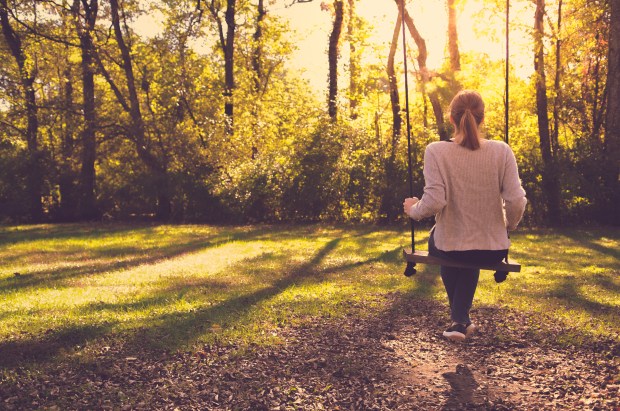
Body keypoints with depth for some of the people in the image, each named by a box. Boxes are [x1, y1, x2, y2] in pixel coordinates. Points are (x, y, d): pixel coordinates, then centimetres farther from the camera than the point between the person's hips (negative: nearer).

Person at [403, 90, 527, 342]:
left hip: (449, 249, -1)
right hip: (493, 251, 2)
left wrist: (413, 210, -2)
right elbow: (516, 202, -13)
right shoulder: (501, 151, -9)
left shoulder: (436, 151, -15)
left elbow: (434, 202, -23)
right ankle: (459, 319, 29)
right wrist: (509, 227, 8)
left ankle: (461, 319, 44)